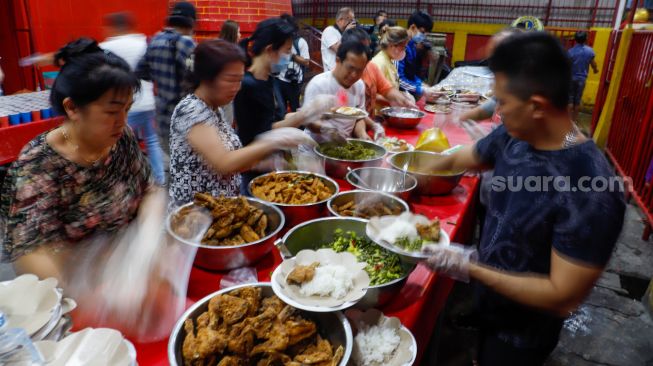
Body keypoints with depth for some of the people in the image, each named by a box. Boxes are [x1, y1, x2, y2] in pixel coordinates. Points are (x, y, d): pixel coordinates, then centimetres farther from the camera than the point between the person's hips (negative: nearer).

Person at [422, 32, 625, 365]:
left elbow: (563, 297, -30)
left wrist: (470, 268, -27)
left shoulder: (591, 192, -35)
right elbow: (461, 159, 4)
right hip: (489, 300, 6)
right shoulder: (513, 136, -13)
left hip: (522, 333, -6)